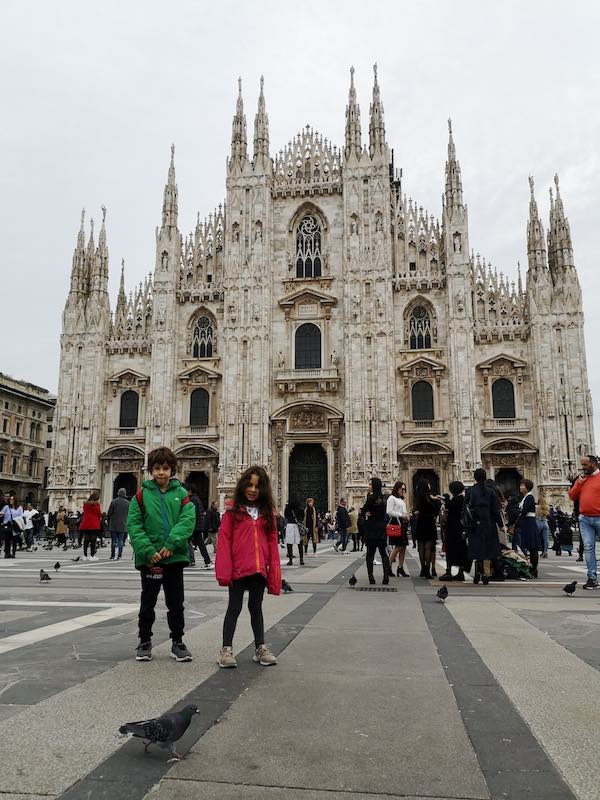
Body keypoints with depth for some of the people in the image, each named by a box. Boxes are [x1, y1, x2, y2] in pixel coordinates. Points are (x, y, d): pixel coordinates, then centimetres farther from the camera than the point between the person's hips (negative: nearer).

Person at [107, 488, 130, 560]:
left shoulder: (113, 502, -5)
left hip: (113, 525, -1)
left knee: (113, 540, 6)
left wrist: (109, 522, 9)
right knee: (121, 540, 6)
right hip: (123, 525, 1)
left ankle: (112, 556, 7)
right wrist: (126, 522, 13)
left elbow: (109, 513, -3)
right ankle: (119, 555, 1)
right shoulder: (128, 503, 0)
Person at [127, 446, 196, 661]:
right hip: (149, 558, -1)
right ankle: (145, 642, 27)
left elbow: (188, 521, -8)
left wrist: (171, 544, -20)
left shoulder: (181, 494, 2)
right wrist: (147, 550, -16)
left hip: (175, 556, 1)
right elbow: (134, 525, -6)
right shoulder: (142, 495, -1)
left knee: (176, 603, 10)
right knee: (148, 602, 12)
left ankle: (177, 642, 23)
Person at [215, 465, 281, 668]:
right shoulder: (232, 513, -3)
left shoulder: (267, 514, 7)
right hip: (237, 570, -3)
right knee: (234, 608, 6)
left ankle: (260, 648, 24)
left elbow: (272, 543, 6)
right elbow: (224, 542, -7)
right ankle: (226, 649, 15)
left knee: (256, 608, 15)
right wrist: (224, 571, -14)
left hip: (259, 570, 3)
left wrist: (274, 573, 1)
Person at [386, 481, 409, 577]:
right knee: (398, 546, -12)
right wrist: (401, 515, -13)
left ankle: (400, 568, 7)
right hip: (395, 524, -9)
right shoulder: (391, 498, -4)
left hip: (402, 524, 9)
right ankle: (388, 566, -4)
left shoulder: (402, 500, 23)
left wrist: (406, 516, 6)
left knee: (403, 547, 4)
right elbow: (389, 512, -13)